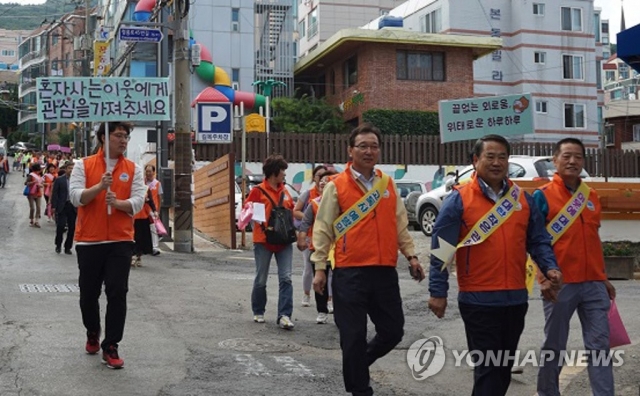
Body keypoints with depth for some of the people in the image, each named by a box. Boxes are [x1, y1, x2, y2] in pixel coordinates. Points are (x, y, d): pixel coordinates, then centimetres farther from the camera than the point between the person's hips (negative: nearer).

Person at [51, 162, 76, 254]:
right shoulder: (59, 180, 1)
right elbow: (54, 194, -1)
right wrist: (53, 206, -7)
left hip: (73, 206, 2)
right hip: (62, 206, -2)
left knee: (72, 228, 4)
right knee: (60, 226, -8)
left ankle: (68, 247, 15)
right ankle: (58, 245, 13)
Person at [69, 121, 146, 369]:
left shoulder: (133, 169, 5)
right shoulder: (84, 165, 2)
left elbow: (138, 201, -5)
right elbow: (76, 197, -8)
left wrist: (118, 203, -24)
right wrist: (100, 186, -22)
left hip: (120, 241, 0)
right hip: (88, 240, 0)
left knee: (117, 293, -5)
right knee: (88, 293, 11)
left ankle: (110, 347, 4)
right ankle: (92, 334, 37)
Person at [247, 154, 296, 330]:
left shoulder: (284, 191, 11)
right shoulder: (258, 191, -6)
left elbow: (291, 211, 21)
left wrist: (290, 227, 5)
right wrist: (262, 225, -18)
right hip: (264, 241, -4)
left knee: (286, 278, -6)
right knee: (261, 280, 8)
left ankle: (284, 315, -6)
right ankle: (258, 312, 25)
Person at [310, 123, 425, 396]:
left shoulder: (388, 185, 12)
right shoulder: (336, 186, -1)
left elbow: (400, 225, 18)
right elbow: (323, 229, -1)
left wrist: (410, 255, 10)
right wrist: (320, 267, -5)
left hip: (385, 271, 4)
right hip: (349, 273, -4)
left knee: (393, 331, 10)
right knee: (353, 336, 1)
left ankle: (358, 364, 36)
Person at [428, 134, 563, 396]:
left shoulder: (523, 199, 9)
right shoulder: (459, 200, -6)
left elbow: (538, 241, 11)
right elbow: (441, 249, -8)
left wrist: (549, 267, -8)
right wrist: (438, 292, -11)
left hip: (516, 298, 5)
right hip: (478, 300, -5)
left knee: (504, 366, 17)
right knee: (487, 367, 0)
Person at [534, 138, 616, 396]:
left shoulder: (591, 196, 12)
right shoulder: (543, 195, -5)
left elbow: (593, 240, 18)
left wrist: (603, 278, 16)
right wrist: (544, 277, -15)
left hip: (593, 284, 5)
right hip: (560, 284, -4)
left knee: (600, 345, 3)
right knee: (554, 346, 7)